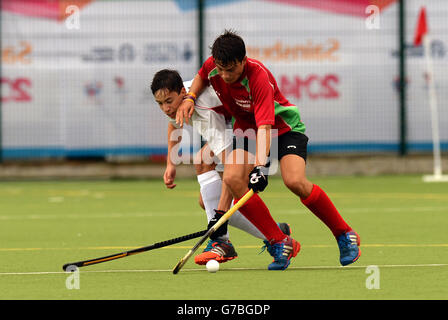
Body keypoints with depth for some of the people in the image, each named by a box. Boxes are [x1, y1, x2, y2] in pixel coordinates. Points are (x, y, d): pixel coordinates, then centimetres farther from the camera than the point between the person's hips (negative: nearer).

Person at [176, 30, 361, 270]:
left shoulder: (258, 76, -31)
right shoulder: (212, 66, -15)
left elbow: (265, 127, -38)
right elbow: (201, 78, 13)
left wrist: (260, 165, -50)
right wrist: (190, 98, -7)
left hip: (284, 127, -5)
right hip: (247, 130, 5)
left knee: (295, 181, -29)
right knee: (232, 178, -23)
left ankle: (344, 235, -7)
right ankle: (279, 244, -13)